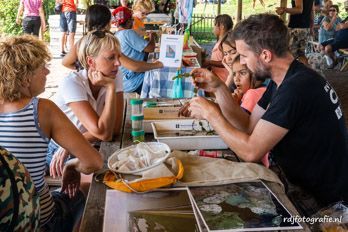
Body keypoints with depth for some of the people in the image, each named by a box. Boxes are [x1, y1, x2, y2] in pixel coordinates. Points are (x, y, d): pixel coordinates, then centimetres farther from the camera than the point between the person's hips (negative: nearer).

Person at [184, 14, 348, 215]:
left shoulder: (297, 87, -28)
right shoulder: (283, 79, 4)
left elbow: (250, 151, -28)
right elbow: (248, 126, 5)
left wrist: (210, 113, -17)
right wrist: (218, 88, -3)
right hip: (305, 186, 8)